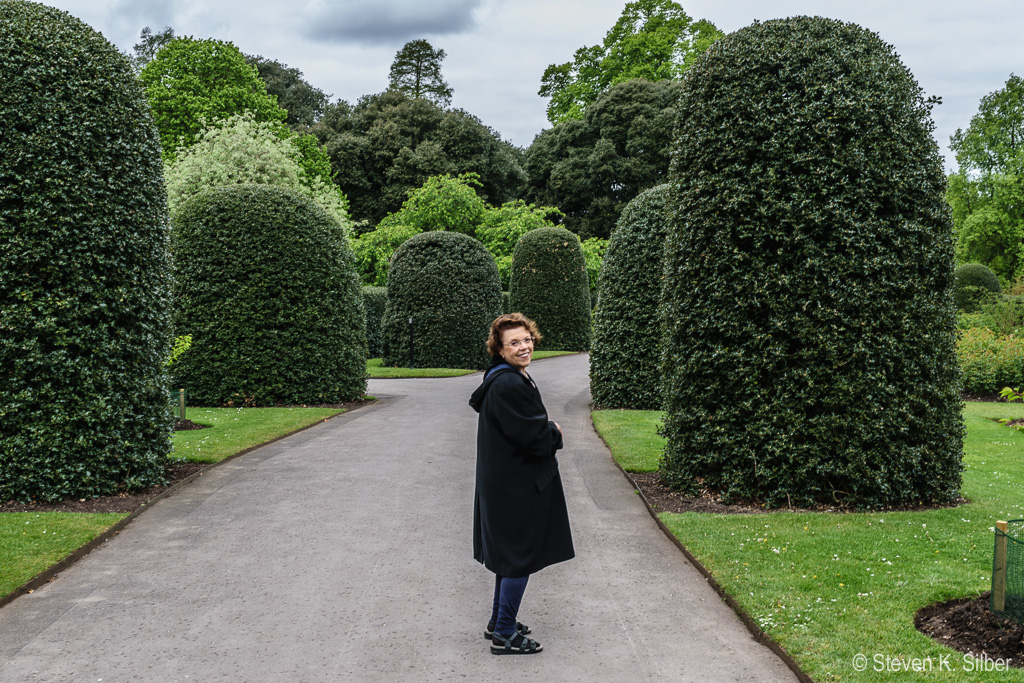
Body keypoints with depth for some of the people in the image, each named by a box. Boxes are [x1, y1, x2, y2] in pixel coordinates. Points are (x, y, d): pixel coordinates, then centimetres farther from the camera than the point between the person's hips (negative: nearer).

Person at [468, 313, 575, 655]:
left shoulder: (513, 379, 8)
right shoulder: (508, 386, -24)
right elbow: (533, 436, -25)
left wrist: (547, 432, 3)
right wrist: (555, 432, -3)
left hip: (508, 482, 11)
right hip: (517, 486, -11)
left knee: (510, 554, 20)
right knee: (520, 556, 0)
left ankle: (499, 621, 34)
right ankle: (504, 635, 10)